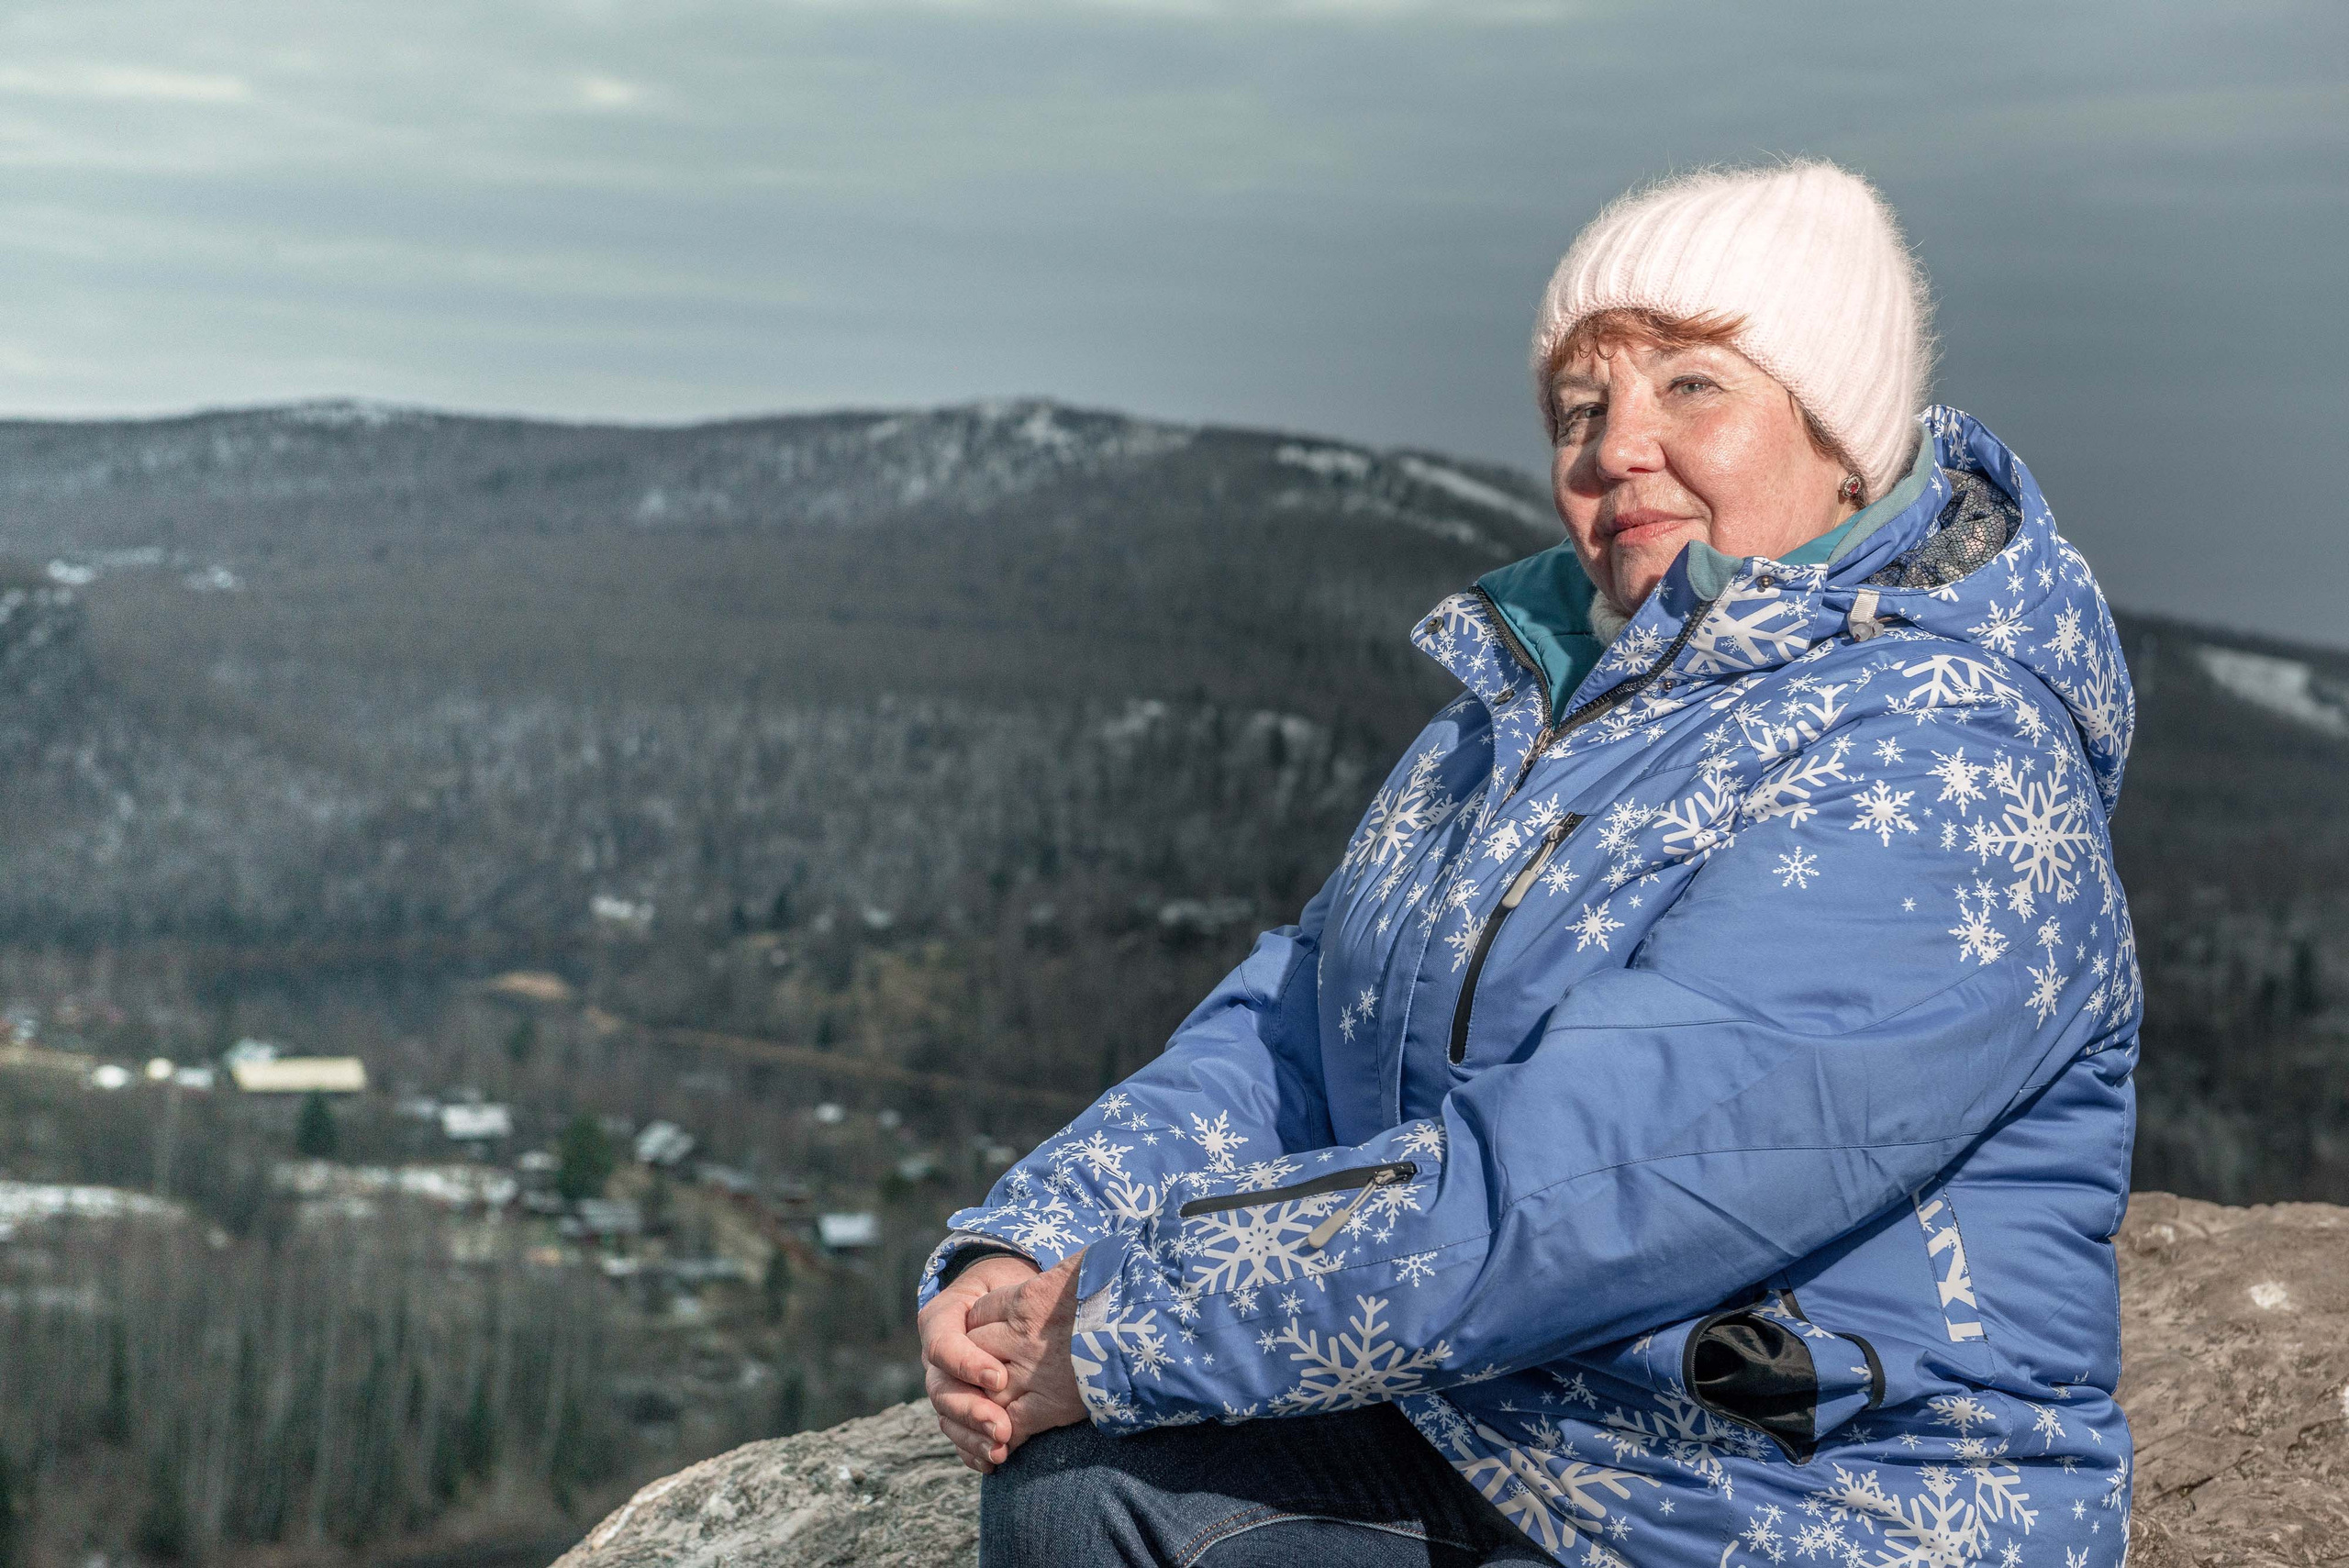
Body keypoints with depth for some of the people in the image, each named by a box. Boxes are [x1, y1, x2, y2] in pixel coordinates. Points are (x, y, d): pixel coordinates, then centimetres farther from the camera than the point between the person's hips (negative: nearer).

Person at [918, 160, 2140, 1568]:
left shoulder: (1933, 782, -20)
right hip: (1482, 1439, 8)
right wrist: (1030, 1250, -5)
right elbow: (1293, 1024, 11)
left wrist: (1123, 1332, -20)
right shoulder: (1549, 687, 10)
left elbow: (1552, 1194, -27)